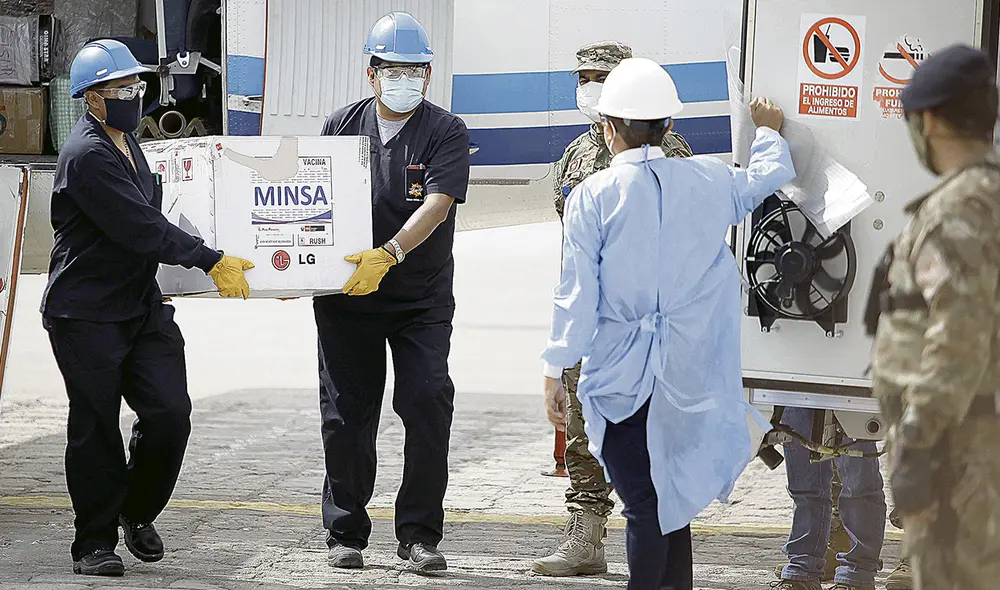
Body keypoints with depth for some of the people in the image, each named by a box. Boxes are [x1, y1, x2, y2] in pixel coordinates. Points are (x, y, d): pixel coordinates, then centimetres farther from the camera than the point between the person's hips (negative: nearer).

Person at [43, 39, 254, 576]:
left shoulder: (127, 142, 14)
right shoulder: (87, 155, -17)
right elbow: (140, 229, -22)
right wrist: (210, 261, -19)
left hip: (142, 306, 8)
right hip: (86, 315, -8)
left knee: (170, 412, -3)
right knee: (95, 429, 0)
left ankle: (137, 513, 19)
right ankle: (94, 542, 12)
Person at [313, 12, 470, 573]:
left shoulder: (446, 132, -5)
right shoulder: (343, 125, 6)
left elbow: (437, 206, -19)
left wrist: (389, 255, -33)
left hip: (423, 299, -2)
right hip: (346, 298, 2)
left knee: (429, 406, -10)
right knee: (347, 416, 5)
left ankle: (420, 534, 0)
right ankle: (346, 534, 16)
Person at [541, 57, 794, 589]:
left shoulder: (592, 195, -8)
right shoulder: (708, 180, 3)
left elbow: (577, 291, -10)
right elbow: (770, 176, 24)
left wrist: (554, 370, -5)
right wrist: (768, 131, 45)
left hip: (620, 373, -3)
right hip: (689, 376, 3)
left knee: (642, 503, -2)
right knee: (671, 495, 15)